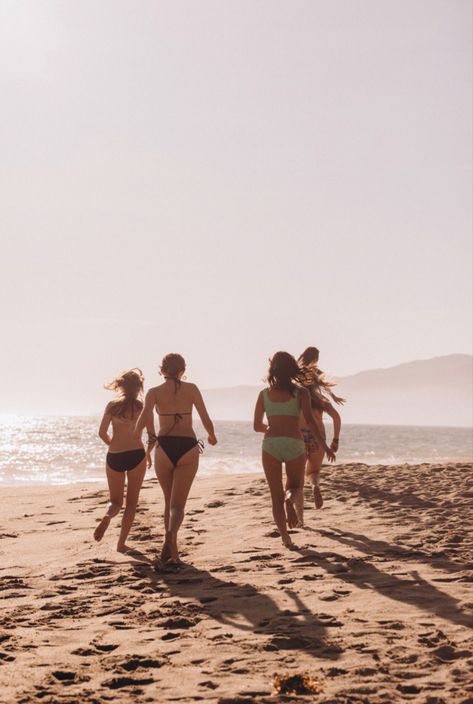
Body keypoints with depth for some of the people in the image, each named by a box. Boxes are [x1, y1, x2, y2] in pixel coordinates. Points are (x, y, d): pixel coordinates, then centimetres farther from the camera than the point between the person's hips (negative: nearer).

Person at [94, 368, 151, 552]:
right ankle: (121, 543, 8)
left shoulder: (113, 405, -1)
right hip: (136, 455, -1)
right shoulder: (141, 407, -4)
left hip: (114, 456, 1)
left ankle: (107, 516, -19)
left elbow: (102, 433, 0)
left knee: (115, 501, 15)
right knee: (131, 502, 12)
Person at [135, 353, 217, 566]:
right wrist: (212, 436, 26)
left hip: (164, 447, 1)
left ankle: (171, 550, 20)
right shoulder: (191, 389, 6)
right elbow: (206, 420, 6)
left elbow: (145, 415, -15)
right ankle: (171, 534, -34)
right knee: (178, 504, -3)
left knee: (169, 501, 19)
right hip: (188, 447, -1)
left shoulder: (154, 392, 5)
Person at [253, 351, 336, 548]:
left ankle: (285, 537, 1)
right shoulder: (301, 392, 5)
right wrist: (325, 446, -7)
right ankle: (292, 497, -18)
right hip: (294, 443, -1)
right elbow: (309, 420, -7)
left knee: (276, 497, 10)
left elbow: (257, 426, 14)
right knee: (295, 486, 18)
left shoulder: (264, 394, 11)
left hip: (270, 444, 1)